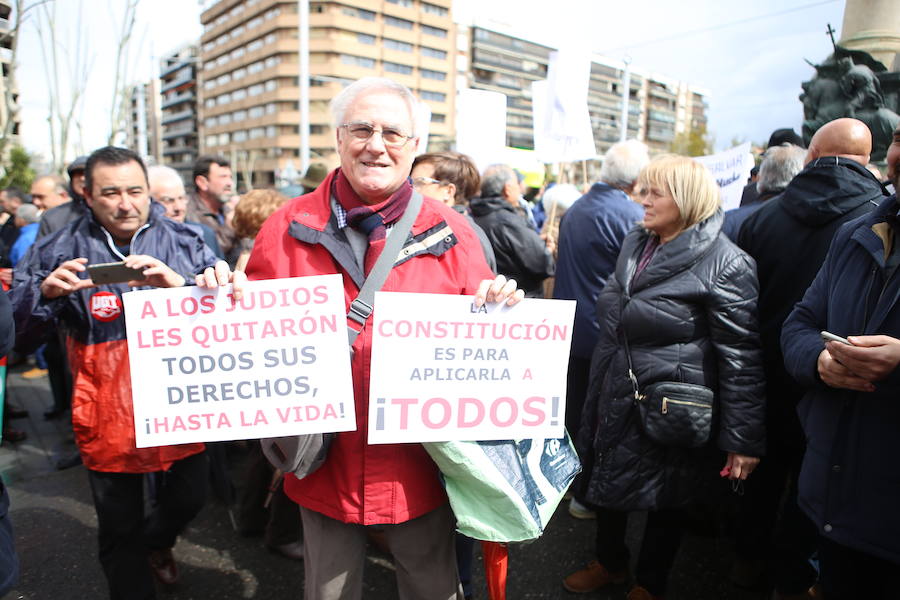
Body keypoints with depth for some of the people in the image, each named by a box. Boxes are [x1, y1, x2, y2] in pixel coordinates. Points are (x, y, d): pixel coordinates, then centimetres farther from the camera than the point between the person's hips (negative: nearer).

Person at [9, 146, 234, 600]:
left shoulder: (183, 241, 0)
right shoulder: (60, 251, -1)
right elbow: (15, 331, -2)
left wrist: (179, 283, -28)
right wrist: (45, 292, -22)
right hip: (109, 418, -1)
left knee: (189, 497, 20)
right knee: (119, 526, 13)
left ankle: (154, 542, 54)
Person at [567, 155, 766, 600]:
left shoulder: (725, 264, -17)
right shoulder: (635, 244, 5)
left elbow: (742, 358, -17)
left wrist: (744, 439, -16)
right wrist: (597, 392, 20)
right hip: (615, 400, 7)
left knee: (665, 499, 15)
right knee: (605, 482, 20)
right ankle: (609, 562, 46)